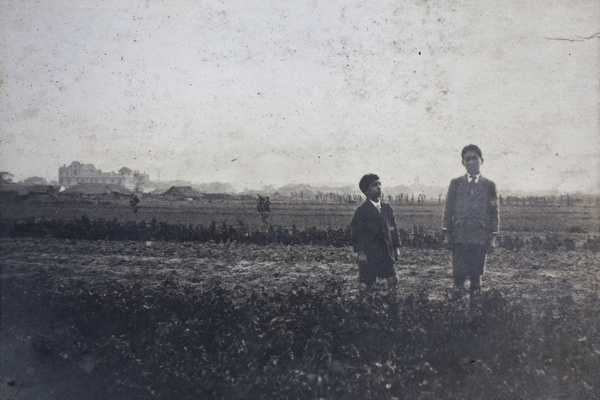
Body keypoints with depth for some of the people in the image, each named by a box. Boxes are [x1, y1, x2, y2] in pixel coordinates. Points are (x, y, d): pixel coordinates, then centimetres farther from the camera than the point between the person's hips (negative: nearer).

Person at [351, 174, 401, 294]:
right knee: (369, 283, 1)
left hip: (386, 252, 5)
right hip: (369, 254, -5)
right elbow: (356, 233, -8)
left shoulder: (387, 208, 11)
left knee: (392, 280, -1)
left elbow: (394, 228, 17)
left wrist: (396, 247, 13)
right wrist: (360, 252, -14)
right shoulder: (362, 210, -6)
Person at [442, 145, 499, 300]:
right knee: (459, 276, -7)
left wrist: (493, 236, 2)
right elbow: (448, 209, 9)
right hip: (459, 236, 0)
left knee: (476, 276, 3)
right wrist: (446, 234, 0)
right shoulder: (455, 183, 11)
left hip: (480, 238, 1)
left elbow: (494, 212, 10)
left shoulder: (489, 185, 11)